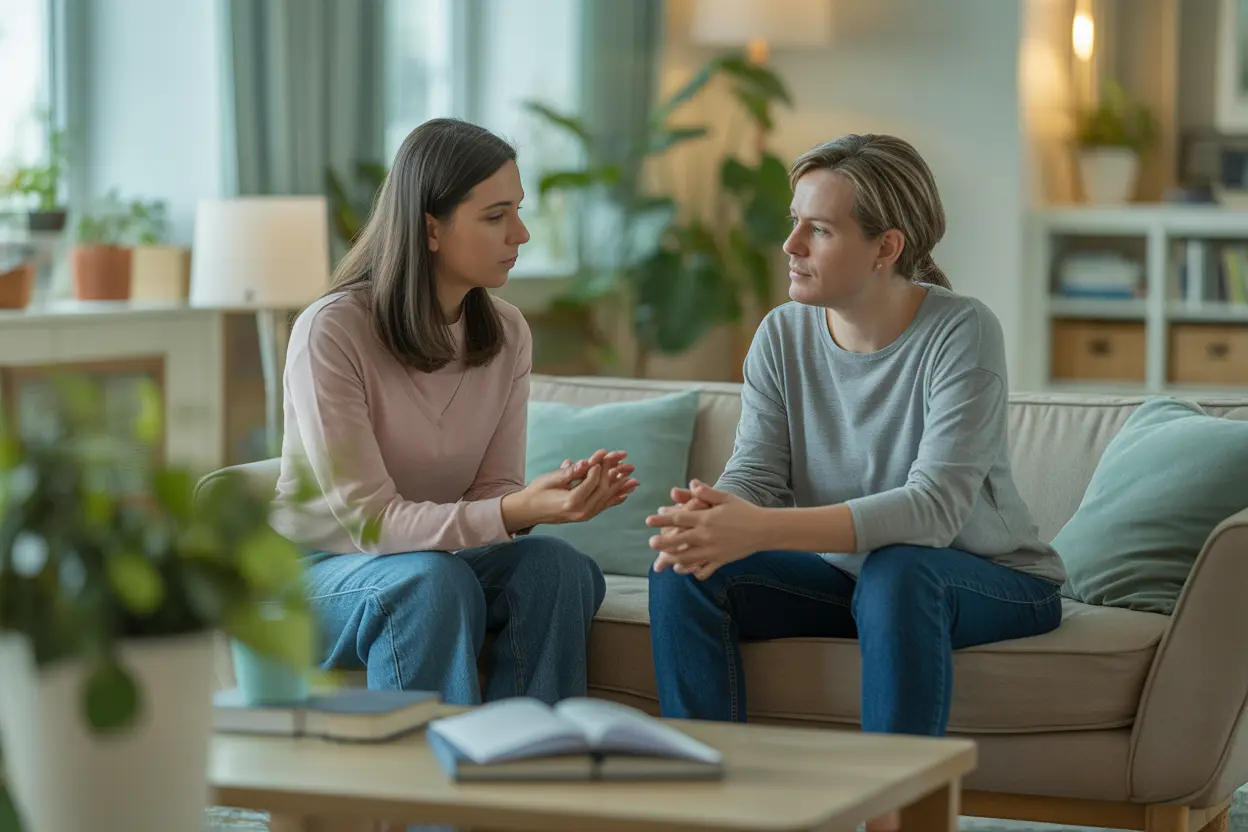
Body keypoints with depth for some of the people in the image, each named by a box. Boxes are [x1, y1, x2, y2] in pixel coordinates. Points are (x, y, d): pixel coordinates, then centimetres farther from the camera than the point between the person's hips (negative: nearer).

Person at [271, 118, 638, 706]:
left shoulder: (506, 334, -1)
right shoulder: (330, 332, -20)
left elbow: (493, 492, -2)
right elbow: (368, 520, -23)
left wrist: (554, 494, -27)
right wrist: (515, 511, -37)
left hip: (442, 553, 5)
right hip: (323, 572, -5)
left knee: (557, 567, -25)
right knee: (434, 581, -35)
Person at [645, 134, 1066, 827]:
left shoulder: (961, 333, -20)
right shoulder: (783, 335, -2)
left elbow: (935, 507, -31)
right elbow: (755, 477, -7)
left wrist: (763, 529, -41)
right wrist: (709, 518, -34)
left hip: (994, 583, -5)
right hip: (846, 577, 5)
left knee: (896, 571, -37)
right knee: (685, 574, -17)